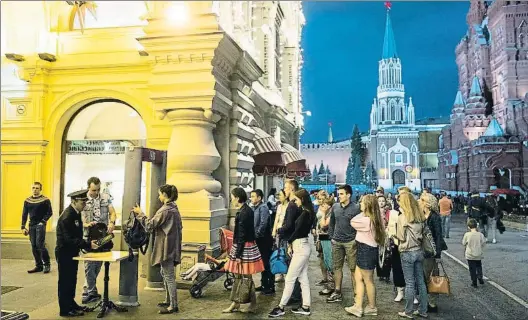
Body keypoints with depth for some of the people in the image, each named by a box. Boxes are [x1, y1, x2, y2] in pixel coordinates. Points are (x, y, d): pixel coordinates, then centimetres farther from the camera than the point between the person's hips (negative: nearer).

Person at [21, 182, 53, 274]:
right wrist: (23, 227, 8)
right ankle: (39, 265, 16)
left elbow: (49, 213, -2)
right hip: (31, 226, 5)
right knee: (34, 246, 7)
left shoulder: (45, 200, -3)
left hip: (40, 225, -5)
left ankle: (47, 264, 2)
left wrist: (43, 221, -13)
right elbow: (24, 214, 13)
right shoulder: (27, 201, 11)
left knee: (40, 245, -11)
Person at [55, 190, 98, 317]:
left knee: (71, 280, 18)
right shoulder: (67, 216, -24)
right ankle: (65, 309, 13)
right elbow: (70, 239, -28)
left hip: (72, 252, 9)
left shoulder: (76, 213, 4)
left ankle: (71, 304, 31)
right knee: (65, 281, 2)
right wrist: (88, 245, -30)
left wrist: (87, 244, 8)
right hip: (65, 253, -9)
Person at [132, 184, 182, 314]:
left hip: (166, 247, -10)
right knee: (165, 273, 20)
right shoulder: (174, 208, 11)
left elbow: (150, 225, -14)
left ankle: (173, 305, 4)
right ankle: (168, 300, 30)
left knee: (169, 276, -3)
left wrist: (139, 214, -5)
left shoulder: (165, 210, -19)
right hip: (171, 246, 10)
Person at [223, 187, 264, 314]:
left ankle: (253, 305, 14)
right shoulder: (248, 210, 10)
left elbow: (242, 236, -21)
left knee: (246, 277, 1)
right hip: (248, 246, 10)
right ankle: (235, 303, 25)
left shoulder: (243, 213, -20)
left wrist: (238, 254, -18)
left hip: (244, 248, -10)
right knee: (238, 276, 16)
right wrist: (237, 252, 21)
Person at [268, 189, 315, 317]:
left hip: (300, 247, -10)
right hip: (302, 246, 10)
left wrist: (290, 242, 0)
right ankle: (305, 307, 18)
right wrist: (292, 243, 0)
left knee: (290, 279, -3)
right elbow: (301, 230, 9)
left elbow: (297, 230, -16)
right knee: (303, 278, 12)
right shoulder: (307, 212, 11)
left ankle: (281, 307, 4)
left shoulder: (305, 213, -18)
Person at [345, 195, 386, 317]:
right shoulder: (374, 219, 8)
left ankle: (372, 308, 21)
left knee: (368, 281, 5)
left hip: (366, 252, -10)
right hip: (367, 251, 10)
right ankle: (358, 307, 17)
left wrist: (362, 212, -4)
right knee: (358, 278, 13)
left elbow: (352, 222, -11)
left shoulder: (366, 220, -22)